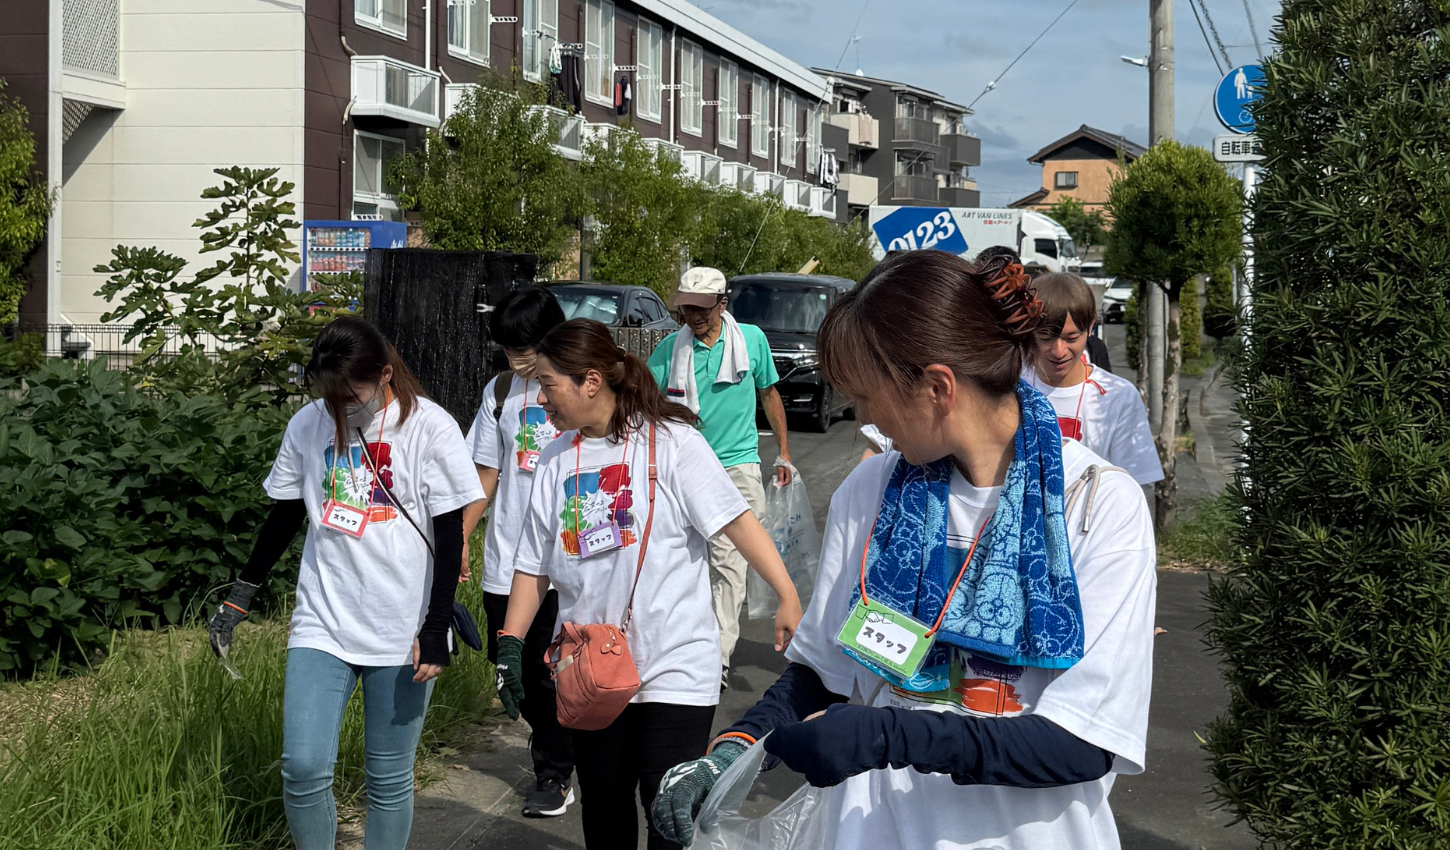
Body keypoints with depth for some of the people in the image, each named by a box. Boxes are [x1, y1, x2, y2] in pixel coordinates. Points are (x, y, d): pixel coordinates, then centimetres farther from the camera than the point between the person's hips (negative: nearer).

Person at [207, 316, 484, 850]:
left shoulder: (430, 428, -7)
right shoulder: (308, 426, 2)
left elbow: (450, 537, -6)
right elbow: (284, 516, 15)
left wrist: (436, 632, -11)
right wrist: (238, 600, 17)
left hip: (402, 636, -2)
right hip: (322, 625, 3)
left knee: (389, 780, 4)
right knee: (303, 769, -8)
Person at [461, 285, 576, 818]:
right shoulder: (501, 391, 8)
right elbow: (487, 473, 13)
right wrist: (460, 538, 8)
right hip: (504, 561, 5)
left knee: (550, 672, 0)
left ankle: (556, 774, 16)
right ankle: (550, 745, 30)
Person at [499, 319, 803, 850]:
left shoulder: (670, 441, -8)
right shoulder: (557, 459, 8)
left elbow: (736, 521, -13)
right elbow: (535, 563, 12)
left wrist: (788, 598, -21)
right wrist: (510, 643, 5)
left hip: (674, 667, -5)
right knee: (603, 807, 13)